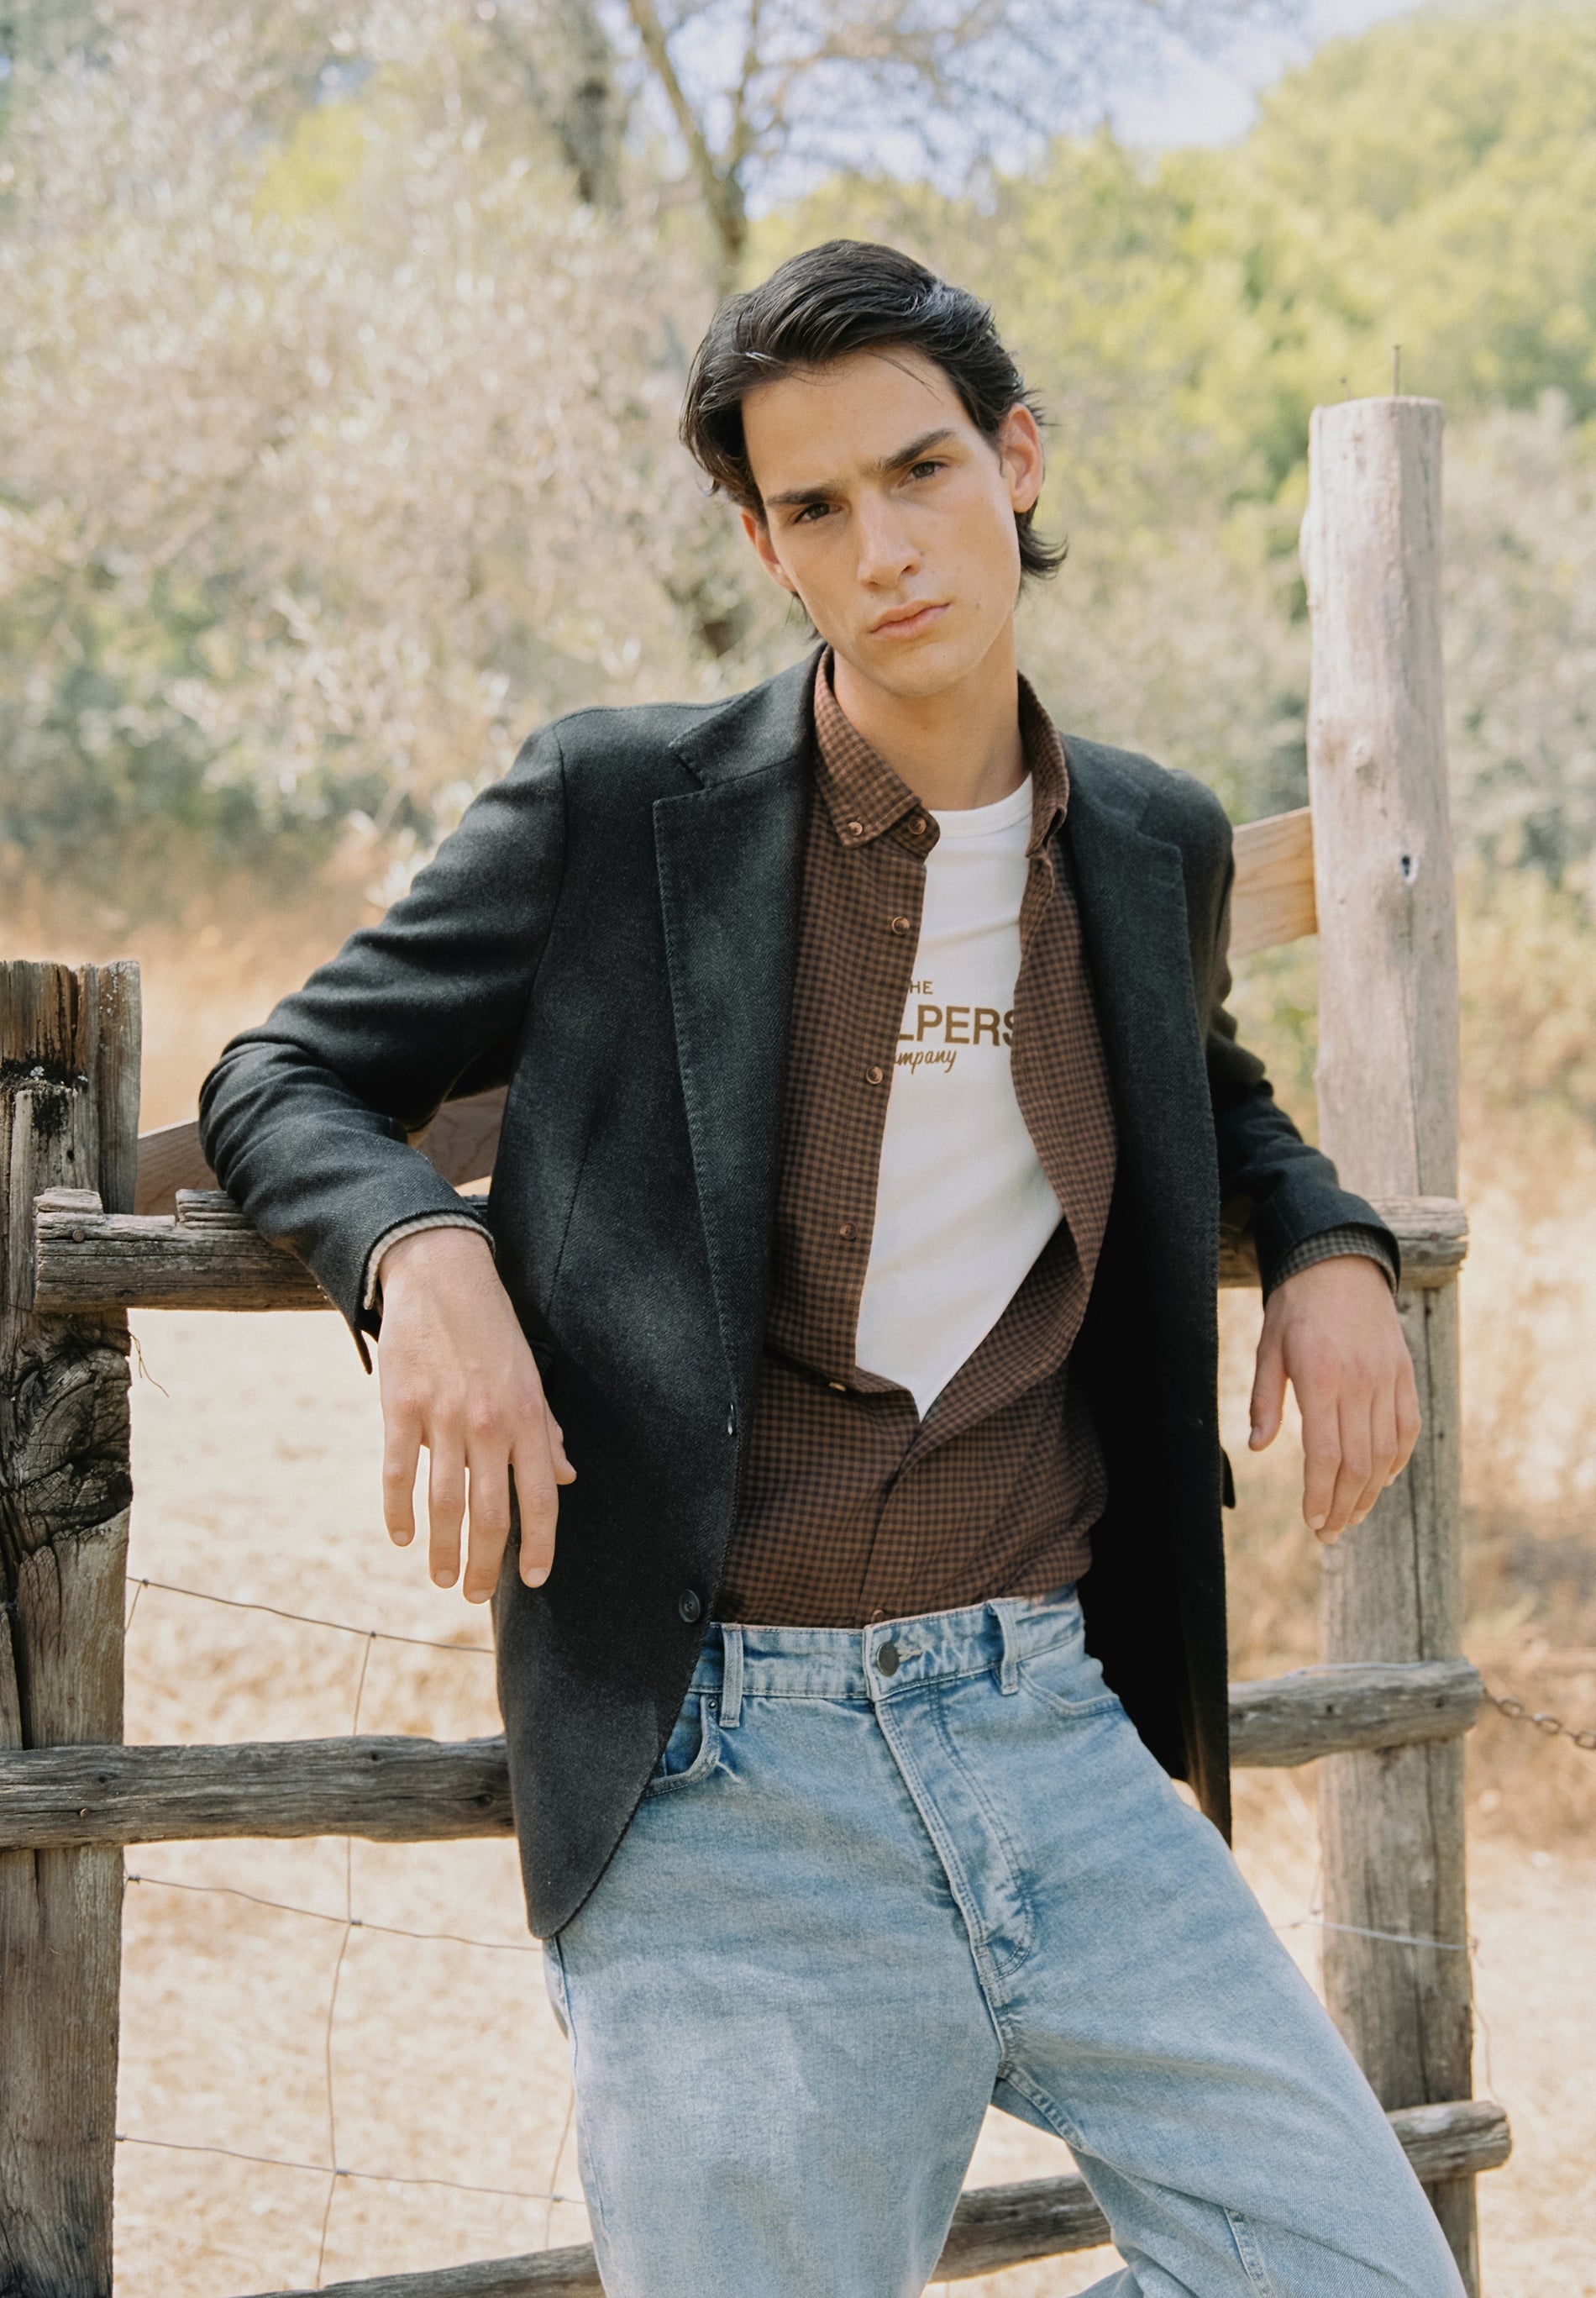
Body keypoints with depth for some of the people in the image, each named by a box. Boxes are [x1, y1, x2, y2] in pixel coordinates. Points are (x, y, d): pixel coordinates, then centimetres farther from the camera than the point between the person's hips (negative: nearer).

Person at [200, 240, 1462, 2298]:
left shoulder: (1155, 849, 11)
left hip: (1065, 1744, 4)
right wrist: (423, 1255, -16)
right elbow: (285, 1081, 6)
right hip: (728, 1799, -4)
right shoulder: (614, 813, -2)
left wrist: (1328, 1245, 10)